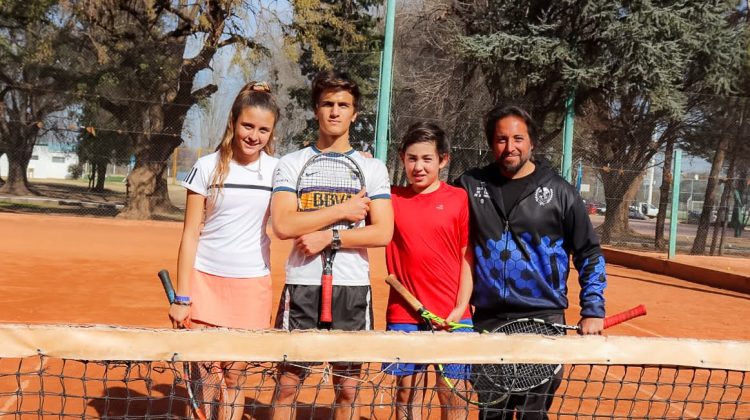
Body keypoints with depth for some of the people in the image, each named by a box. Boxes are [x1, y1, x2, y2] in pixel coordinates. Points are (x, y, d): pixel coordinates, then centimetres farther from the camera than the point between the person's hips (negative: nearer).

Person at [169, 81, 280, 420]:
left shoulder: (278, 170, 1)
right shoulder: (207, 167, -2)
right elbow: (190, 234, -2)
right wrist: (181, 297, -5)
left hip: (251, 284, 1)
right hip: (204, 279, -1)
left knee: (233, 376, 6)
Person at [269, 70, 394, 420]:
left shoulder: (373, 169, 7)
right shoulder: (291, 164, 4)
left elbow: (383, 233, -4)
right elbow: (283, 225, -10)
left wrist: (328, 238, -13)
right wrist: (343, 210, -10)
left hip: (353, 288, 1)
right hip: (302, 286, -1)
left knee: (348, 387, 8)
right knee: (287, 384, 4)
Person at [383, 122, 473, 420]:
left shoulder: (459, 199, 0)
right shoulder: (391, 198, 6)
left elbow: (468, 258, 1)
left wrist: (461, 308, -6)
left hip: (451, 316, -1)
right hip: (404, 315, 1)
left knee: (452, 394, 6)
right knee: (407, 392, 8)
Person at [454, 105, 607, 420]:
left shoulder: (559, 192, -1)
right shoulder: (470, 186, 3)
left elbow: (589, 254, 5)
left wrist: (593, 312, -2)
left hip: (543, 320, -2)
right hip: (487, 319, 2)